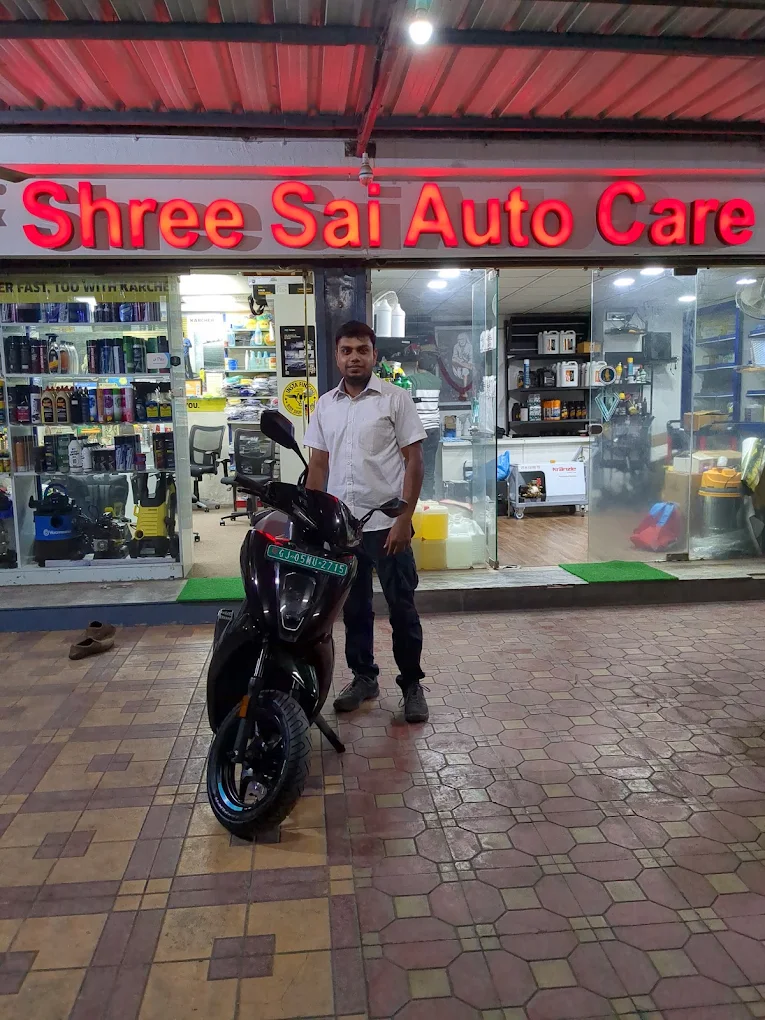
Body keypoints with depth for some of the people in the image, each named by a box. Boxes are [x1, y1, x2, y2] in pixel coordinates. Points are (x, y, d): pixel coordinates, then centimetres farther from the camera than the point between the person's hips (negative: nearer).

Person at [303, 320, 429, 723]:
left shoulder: (395, 398, -3)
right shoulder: (325, 405, 10)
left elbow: (414, 460, -6)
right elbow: (318, 465, 13)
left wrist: (404, 519, -13)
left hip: (387, 523, -4)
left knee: (402, 608, 4)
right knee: (354, 607, 14)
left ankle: (412, 683, 19)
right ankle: (363, 677, 30)